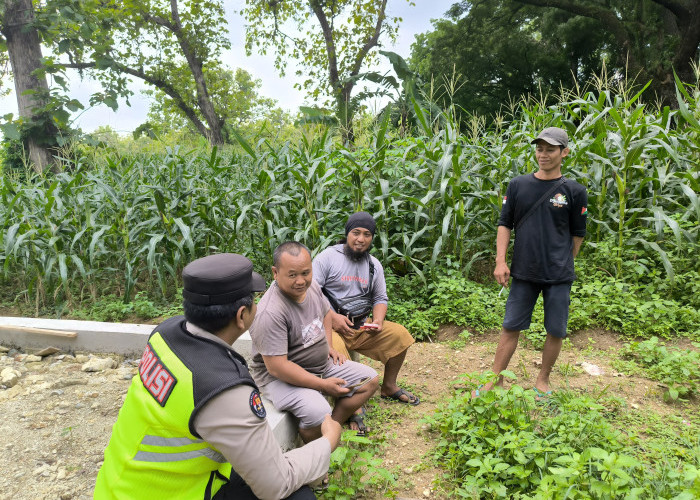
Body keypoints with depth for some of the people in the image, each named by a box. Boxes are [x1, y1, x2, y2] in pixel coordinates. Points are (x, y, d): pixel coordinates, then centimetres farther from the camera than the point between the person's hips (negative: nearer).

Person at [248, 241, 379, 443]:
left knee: (370, 380, 6)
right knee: (318, 414, -33)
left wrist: (328, 345, 8)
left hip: (322, 364, 9)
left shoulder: (311, 286, -4)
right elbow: (277, 367, -29)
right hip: (280, 376, -8)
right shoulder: (270, 313, -30)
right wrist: (323, 385, -23)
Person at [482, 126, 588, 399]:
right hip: (524, 273, 1)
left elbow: (578, 234, 7)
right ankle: (495, 381, 16)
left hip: (559, 275, 0)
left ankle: (542, 381, 27)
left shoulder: (574, 191, -1)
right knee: (511, 327, 5)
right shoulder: (518, 185, 3)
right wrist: (500, 261, -3)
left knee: (556, 331, 7)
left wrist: (564, 264, 10)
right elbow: (505, 224, 5)